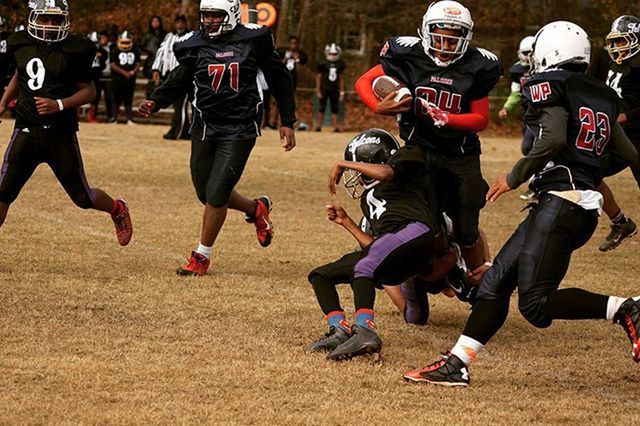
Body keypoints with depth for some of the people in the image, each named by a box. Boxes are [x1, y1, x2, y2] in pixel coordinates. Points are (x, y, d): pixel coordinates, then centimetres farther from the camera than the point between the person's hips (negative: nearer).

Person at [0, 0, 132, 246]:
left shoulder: (74, 50, -10)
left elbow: (89, 91, -5)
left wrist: (59, 105, -19)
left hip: (61, 135, -3)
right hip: (26, 131, 3)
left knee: (82, 197, 8)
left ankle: (117, 210, 40)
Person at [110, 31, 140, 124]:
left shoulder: (135, 51, 7)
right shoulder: (115, 51, -1)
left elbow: (138, 64, 8)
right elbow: (113, 65, -6)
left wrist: (132, 72, -11)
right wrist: (124, 72, -17)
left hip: (130, 79, 2)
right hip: (118, 79, -2)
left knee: (129, 100, 4)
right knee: (117, 99, -2)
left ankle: (129, 119, 4)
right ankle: (113, 118, 3)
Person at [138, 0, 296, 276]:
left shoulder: (252, 41, -6)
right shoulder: (195, 45, -1)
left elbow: (279, 79, 4)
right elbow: (178, 82, 4)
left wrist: (287, 123, 5)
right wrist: (154, 103, -16)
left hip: (239, 131, -4)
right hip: (205, 128, 4)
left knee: (216, 195, -8)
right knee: (207, 194, 11)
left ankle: (202, 256, 9)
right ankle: (257, 209, 39)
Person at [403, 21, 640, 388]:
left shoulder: (549, 86, -4)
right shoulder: (603, 97, 18)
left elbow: (554, 139, -20)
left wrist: (514, 178, -9)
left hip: (559, 202, -9)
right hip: (587, 209, 9)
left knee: (536, 303, -10)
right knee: (497, 281, 10)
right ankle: (457, 364, 8)